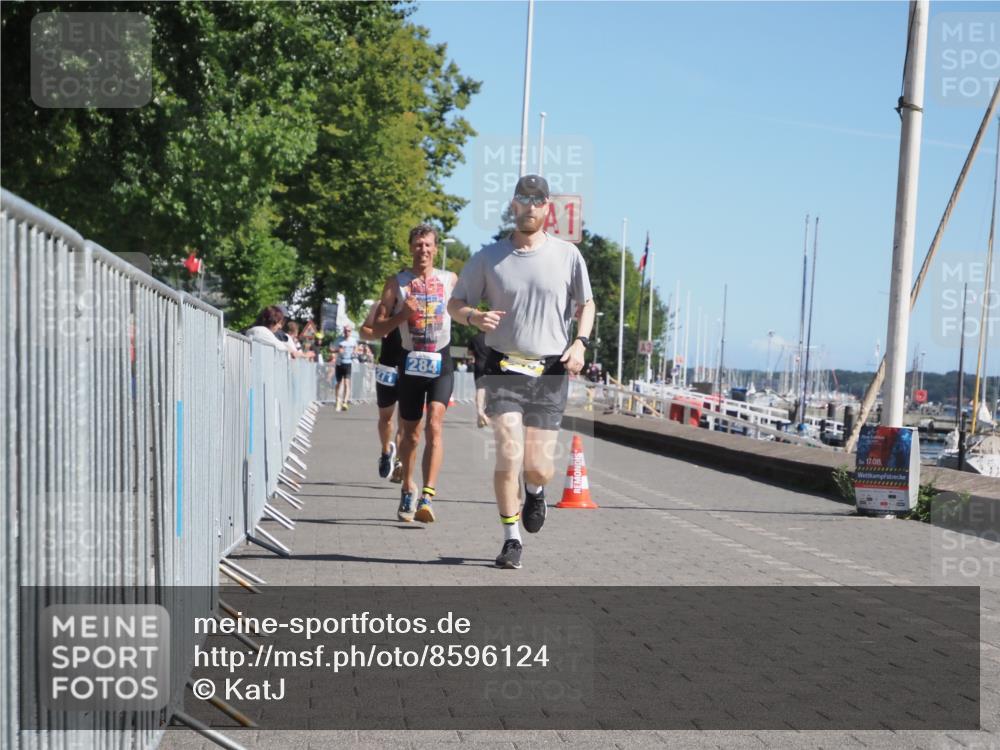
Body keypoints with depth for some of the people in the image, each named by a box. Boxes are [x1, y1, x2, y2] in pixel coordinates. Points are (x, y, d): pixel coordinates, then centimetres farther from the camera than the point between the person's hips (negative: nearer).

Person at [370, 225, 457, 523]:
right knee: (410, 434, 10)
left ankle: (428, 496, -25)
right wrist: (403, 314, -17)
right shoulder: (396, 283, 3)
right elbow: (378, 328, 0)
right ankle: (407, 488, 34)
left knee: (435, 425, -19)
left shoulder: (450, 280, 7)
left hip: (441, 363, -1)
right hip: (411, 361, 1)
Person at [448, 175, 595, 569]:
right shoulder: (488, 257, 2)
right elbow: (456, 303, 8)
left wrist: (580, 342, -3)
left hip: (550, 373, 1)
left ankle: (535, 491, 39)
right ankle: (511, 539, 5)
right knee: (509, 456, -12)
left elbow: (586, 304, 14)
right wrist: (475, 316, -15)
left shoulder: (567, 255, 4)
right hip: (504, 369, -1)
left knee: (538, 467, 0)